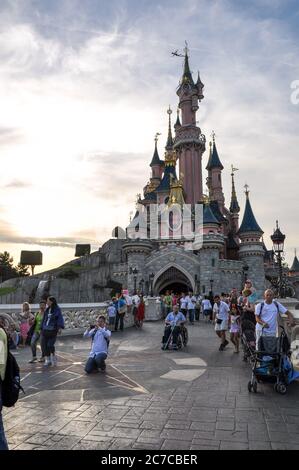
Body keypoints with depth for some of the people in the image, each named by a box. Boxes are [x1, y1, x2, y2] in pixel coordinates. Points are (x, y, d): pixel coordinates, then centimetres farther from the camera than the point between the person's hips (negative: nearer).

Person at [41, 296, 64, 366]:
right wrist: (41, 329, 15)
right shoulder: (47, 310, 12)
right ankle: (48, 360, 17)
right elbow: (44, 319, 18)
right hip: (45, 330, 5)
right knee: (44, 346, 1)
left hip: (53, 331, -5)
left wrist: (60, 327, -26)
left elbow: (60, 319, -12)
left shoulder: (57, 310, -5)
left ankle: (53, 357, 15)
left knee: (50, 345, -12)